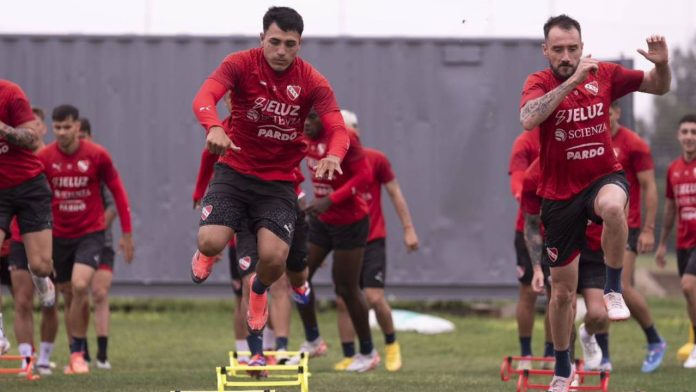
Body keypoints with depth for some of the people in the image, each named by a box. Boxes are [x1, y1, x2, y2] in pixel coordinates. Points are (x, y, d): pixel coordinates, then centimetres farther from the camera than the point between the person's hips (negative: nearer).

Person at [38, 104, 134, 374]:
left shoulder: (97, 155, -8)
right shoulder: (44, 158, -5)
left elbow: (118, 192, 1)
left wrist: (127, 234, 1)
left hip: (90, 233, -2)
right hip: (59, 236, 2)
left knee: (80, 286, -21)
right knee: (69, 296, 8)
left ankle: (77, 353, -10)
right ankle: (76, 355, 20)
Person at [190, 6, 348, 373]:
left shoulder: (313, 83, -6)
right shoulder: (240, 65, -11)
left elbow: (338, 129, -14)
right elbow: (204, 97, -27)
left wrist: (333, 155, -39)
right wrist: (214, 127, -50)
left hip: (279, 181, 1)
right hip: (235, 171, -1)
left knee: (274, 257, -20)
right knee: (211, 241, -21)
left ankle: (259, 290, 20)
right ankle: (206, 255, 22)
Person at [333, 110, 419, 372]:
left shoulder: (375, 160, -5)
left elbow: (395, 192, 3)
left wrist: (408, 228, 0)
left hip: (372, 239, -3)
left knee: (374, 297, -13)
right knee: (343, 301, -1)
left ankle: (391, 343, 11)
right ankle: (349, 358, 7)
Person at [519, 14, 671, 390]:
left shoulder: (604, 74, -3)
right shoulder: (539, 82, -10)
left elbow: (659, 87, 8)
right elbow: (528, 119, -32)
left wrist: (662, 64, -15)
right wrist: (572, 80, -37)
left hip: (603, 178, 0)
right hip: (559, 194, 0)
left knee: (612, 206, -40)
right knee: (562, 290, 8)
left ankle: (614, 289, -19)